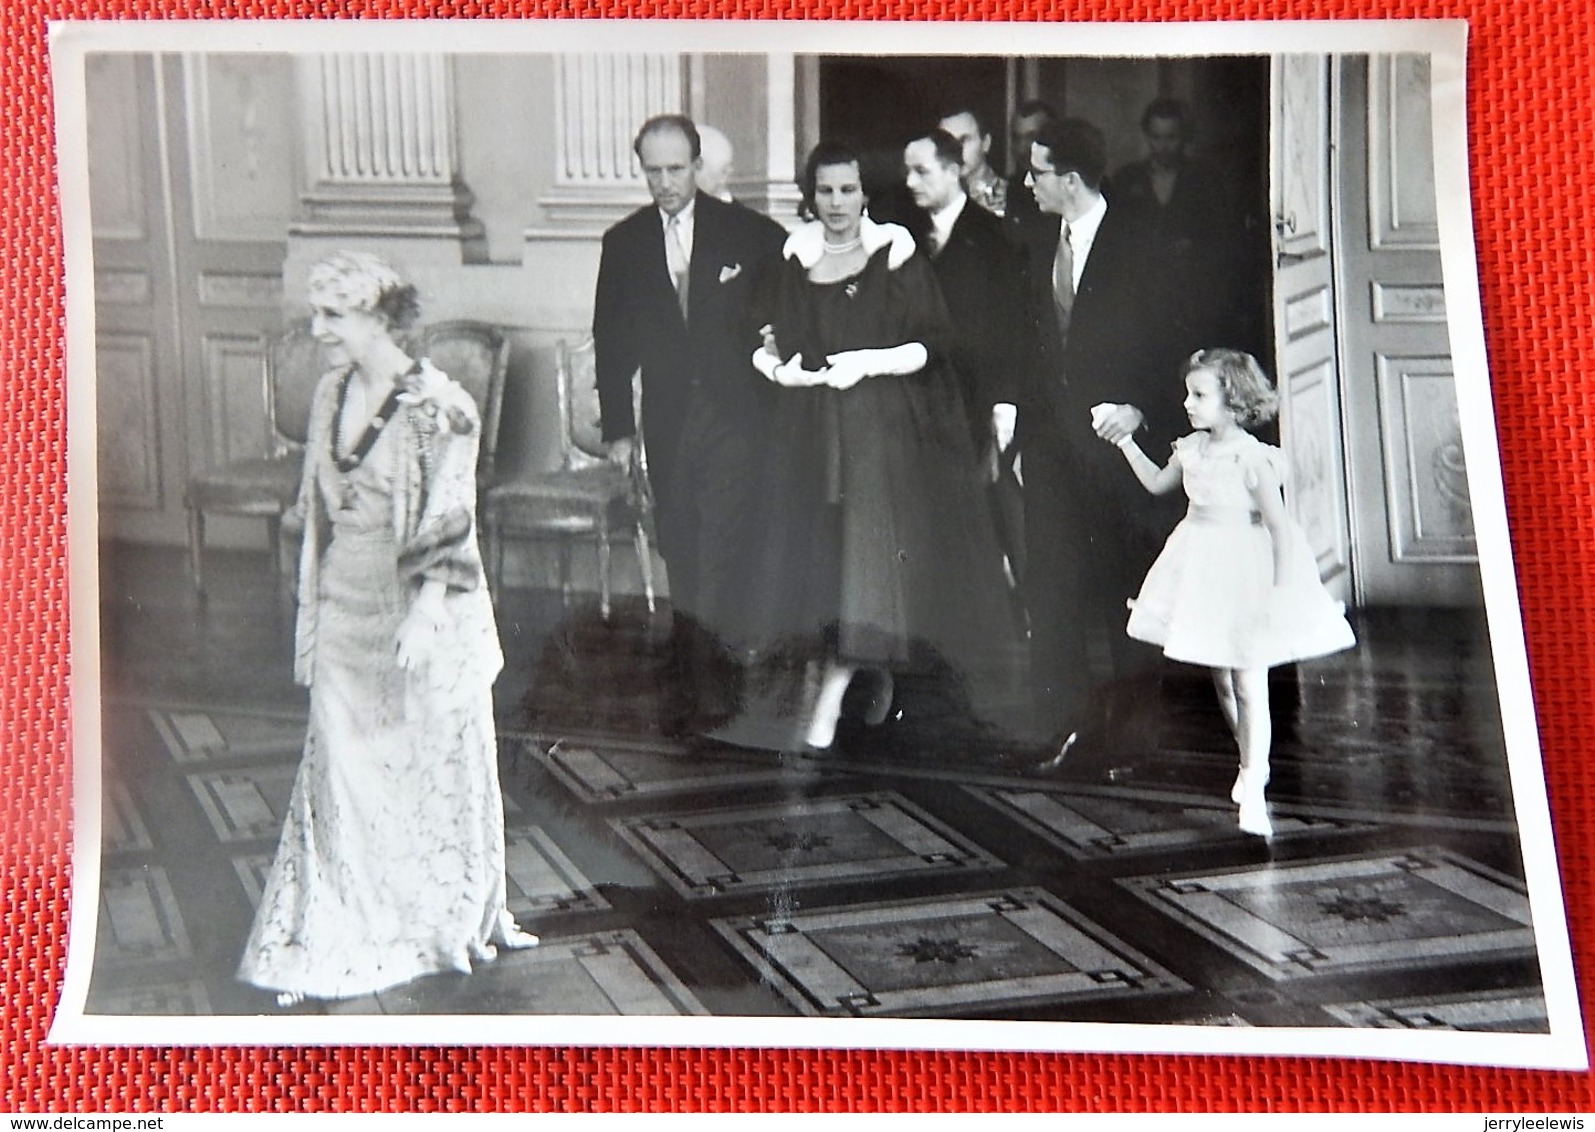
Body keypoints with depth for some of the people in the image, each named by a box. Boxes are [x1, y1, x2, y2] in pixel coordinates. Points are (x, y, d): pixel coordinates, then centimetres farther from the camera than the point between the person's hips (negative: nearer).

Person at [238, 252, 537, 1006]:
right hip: (346, 613, 5)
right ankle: (329, 946, 12)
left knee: (433, 766, 8)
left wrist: (423, 613, -25)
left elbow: (448, 524, -17)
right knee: (339, 776, 6)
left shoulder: (439, 408, -14)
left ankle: (452, 922, 27)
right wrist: (311, 616, 13)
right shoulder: (332, 394, 6)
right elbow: (318, 511, 13)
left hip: (420, 614, -5)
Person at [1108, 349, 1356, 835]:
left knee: (1249, 685, -4)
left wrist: (1280, 590, -21)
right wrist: (1126, 443, 16)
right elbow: (1157, 483, 23)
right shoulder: (1191, 449, 3)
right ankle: (1252, 763, 36)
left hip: (1244, 566, -7)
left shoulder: (1251, 458, -19)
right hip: (1202, 566, 7)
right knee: (1221, 680, 16)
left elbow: (1279, 526, -18)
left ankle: (1253, 797, -1)